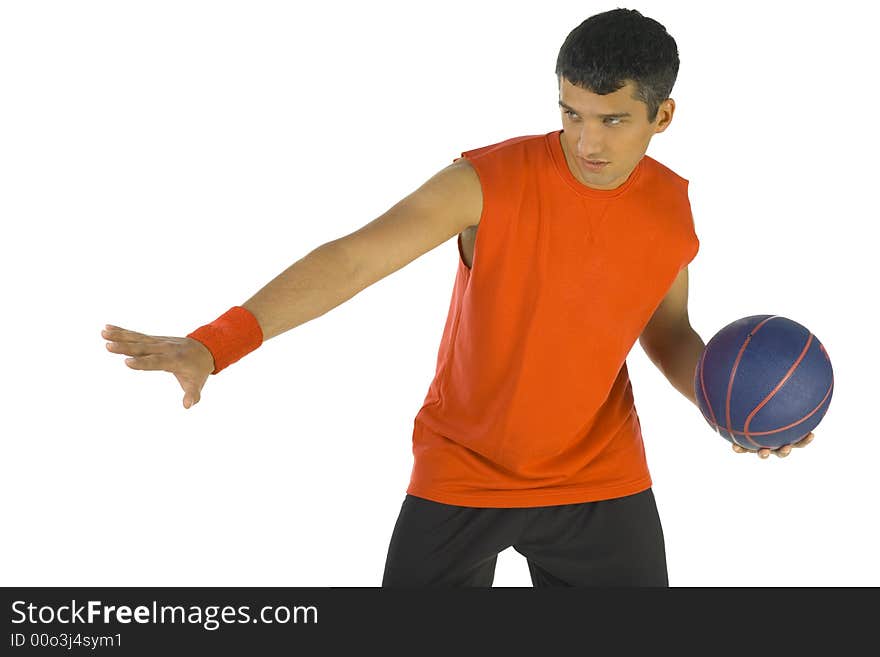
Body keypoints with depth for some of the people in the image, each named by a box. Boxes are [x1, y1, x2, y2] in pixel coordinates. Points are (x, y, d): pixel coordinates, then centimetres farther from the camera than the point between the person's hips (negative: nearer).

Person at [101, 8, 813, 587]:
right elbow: (352, 260, -31)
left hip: (601, 479, 3)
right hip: (461, 475, -3)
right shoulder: (488, 182, -22)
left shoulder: (674, 209, -6)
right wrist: (213, 344, -42)